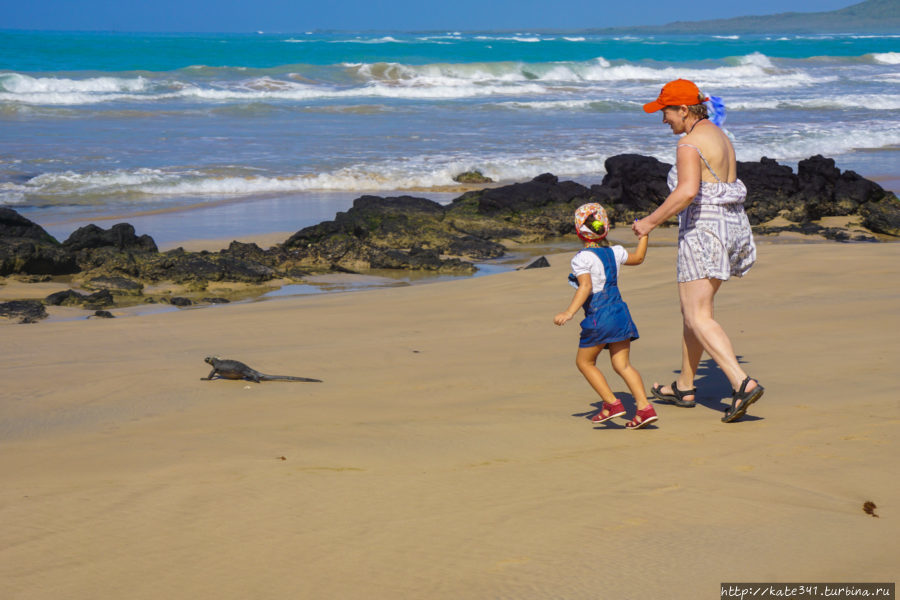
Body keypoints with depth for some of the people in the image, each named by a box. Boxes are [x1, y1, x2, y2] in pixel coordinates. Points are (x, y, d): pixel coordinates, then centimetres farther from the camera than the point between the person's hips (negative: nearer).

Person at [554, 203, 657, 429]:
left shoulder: (581, 258, -10)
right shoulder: (614, 252, 10)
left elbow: (586, 287, -23)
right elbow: (638, 257, 28)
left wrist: (569, 313, -27)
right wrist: (644, 235, 40)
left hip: (598, 317, -6)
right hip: (620, 312, 7)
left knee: (584, 362, 11)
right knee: (622, 364, 6)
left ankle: (611, 403, 4)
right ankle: (645, 407, -7)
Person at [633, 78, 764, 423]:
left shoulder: (689, 143, -14)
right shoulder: (719, 136, 16)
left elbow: (687, 191, -27)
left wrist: (651, 222, -20)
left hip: (703, 228, -10)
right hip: (731, 225, 10)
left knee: (699, 319, -10)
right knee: (692, 308, 20)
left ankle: (743, 384, -25)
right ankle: (684, 388, 30)